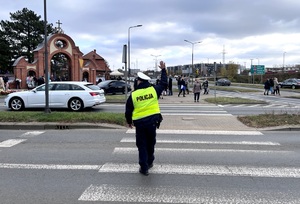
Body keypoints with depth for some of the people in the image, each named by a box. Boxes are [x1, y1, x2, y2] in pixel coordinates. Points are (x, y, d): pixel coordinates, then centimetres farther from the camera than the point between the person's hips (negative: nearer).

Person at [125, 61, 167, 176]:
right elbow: (164, 83, 15)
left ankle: (144, 168, 9)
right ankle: (150, 162, 37)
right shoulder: (154, 89, -3)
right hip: (152, 121, 2)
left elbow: (128, 111, 1)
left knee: (142, 146, 8)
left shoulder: (133, 95, -6)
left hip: (139, 123, -2)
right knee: (151, 143, 21)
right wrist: (163, 70, 25)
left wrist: (129, 121, 18)